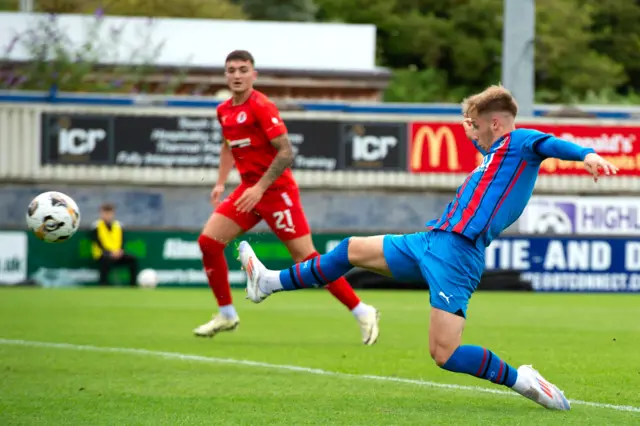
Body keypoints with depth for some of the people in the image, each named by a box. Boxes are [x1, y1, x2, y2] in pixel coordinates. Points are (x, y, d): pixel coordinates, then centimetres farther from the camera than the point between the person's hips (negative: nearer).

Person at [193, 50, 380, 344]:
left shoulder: (262, 107, -16)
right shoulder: (224, 111, 8)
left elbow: (286, 153, -20)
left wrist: (259, 188, -23)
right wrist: (220, 183, 16)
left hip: (276, 190, -7)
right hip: (249, 190, 7)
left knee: (306, 258, -10)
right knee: (208, 241, -3)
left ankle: (362, 312, -1)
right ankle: (227, 314, 10)